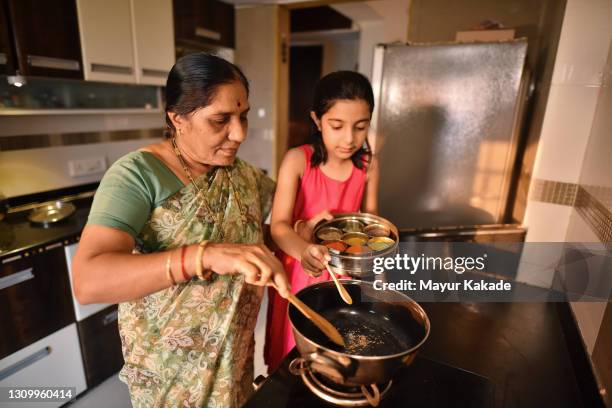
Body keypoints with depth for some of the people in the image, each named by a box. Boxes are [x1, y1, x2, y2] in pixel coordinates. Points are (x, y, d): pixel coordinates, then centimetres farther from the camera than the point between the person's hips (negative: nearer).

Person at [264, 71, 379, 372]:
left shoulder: (368, 164, -5)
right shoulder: (298, 160, -16)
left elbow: (369, 217, 7)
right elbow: (279, 225, -21)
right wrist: (304, 250, -41)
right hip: (298, 272, -2)